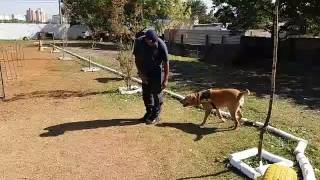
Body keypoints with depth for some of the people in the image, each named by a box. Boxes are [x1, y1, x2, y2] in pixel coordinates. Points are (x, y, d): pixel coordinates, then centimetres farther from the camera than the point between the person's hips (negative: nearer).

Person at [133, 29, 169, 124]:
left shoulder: (161, 45, -25)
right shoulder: (139, 42, -16)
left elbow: (166, 62, -19)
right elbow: (137, 59, -6)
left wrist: (165, 80, -19)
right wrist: (141, 73, -12)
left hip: (157, 71, -4)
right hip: (145, 71, 4)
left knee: (157, 93, -2)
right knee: (146, 93, 9)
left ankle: (155, 116, 11)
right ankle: (149, 113, 26)